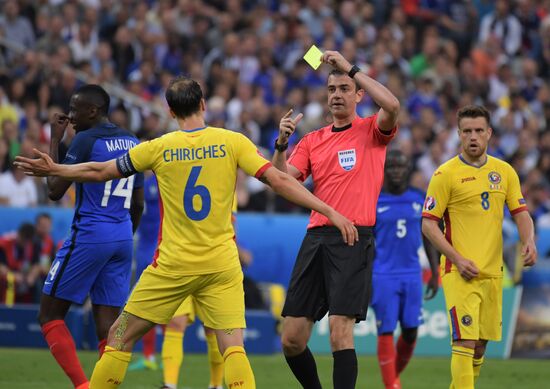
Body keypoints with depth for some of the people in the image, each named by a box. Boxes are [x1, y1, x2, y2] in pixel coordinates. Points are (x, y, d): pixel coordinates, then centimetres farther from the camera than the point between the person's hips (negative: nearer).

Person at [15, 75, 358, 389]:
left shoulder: (159, 148, 0)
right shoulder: (233, 142, -1)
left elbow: (100, 171, 10)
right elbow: (279, 181, -8)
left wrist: (54, 170, 26)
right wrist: (331, 211, -6)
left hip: (172, 265, -1)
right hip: (222, 264, 1)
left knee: (120, 337, 11)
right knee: (233, 348, -4)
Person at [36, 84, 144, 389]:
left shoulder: (86, 140, -10)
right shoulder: (133, 143, 13)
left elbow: (55, 191, -7)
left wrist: (54, 141, 0)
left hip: (89, 235, -7)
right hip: (122, 238, 7)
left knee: (50, 315, 3)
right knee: (107, 324, 5)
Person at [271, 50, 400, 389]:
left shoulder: (371, 131, 5)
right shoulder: (312, 141, 18)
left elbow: (392, 106, -17)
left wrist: (350, 68, -12)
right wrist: (282, 143, -9)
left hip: (354, 239, -5)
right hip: (317, 238, 5)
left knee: (340, 333, -16)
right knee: (292, 341, 3)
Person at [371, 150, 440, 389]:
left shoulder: (420, 199, 5)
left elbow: (428, 237, 13)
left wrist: (435, 273, 10)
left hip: (412, 275, 3)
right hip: (383, 276, -3)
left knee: (411, 332, 4)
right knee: (386, 332, -4)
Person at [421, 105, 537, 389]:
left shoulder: (505, 171, 10)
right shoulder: (446, 174, -5)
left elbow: (520, 213, 12)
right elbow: (428, 224, -5)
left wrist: (529, 242, -9)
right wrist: (457, 259, -16)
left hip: (492, 272, 5)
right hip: (460, 273, -5)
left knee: (480, 344, 10)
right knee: (466, 342, -15)